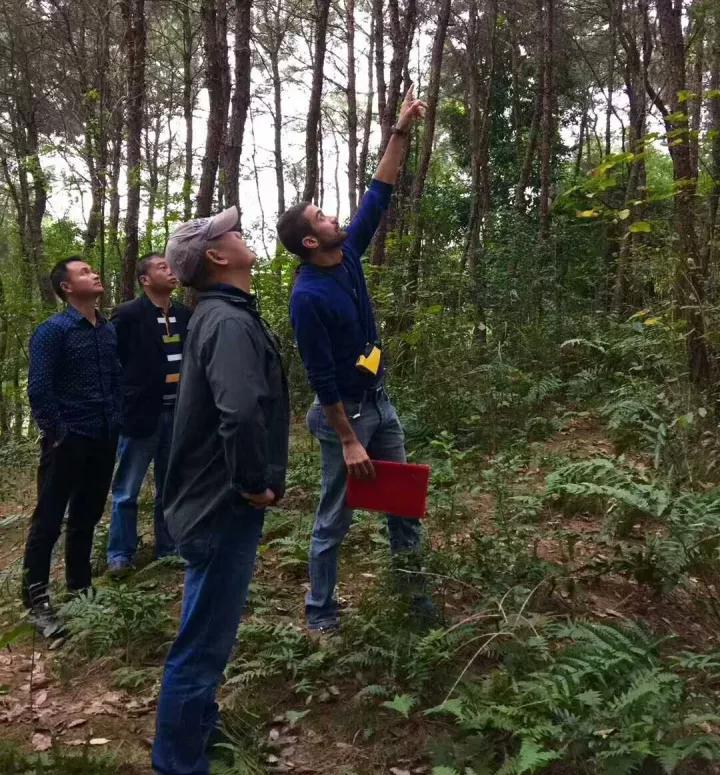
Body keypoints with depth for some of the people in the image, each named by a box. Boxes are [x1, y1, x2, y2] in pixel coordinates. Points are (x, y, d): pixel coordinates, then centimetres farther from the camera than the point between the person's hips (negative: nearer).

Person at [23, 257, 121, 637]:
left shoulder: (109, 331, 9)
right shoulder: (52, 330, -10)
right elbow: (38, 390, -13)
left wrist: (116, 423, 10)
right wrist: (57, 433, -12)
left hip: (103, 441, 6)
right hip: (68, 442, -6)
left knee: (87, 518, 16)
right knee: (48, 520, 3)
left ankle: (80, 588, 30)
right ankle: (36, 600, 13)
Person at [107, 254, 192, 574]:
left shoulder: (185, 315, 6)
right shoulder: (128, 314, -7)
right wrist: (120, 406, -5)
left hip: (178, 414, 5)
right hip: (141, 414, -4)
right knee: (126, 491, 5)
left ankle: (169, 549, 26)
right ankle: (120, 554, 18)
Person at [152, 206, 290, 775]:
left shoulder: (219, 314, 11)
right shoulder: (230, 321, -22)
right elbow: (241, 412, -38)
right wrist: (254, 484, -23)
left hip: (214, 500, 11)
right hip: (225, 508, -11)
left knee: (207, 634, 26)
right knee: (203, 644, 4)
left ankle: (199, 725, 46)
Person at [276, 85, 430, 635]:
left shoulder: (349, 255, 0)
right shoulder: (308, 296, -22)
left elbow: (378, 197, 7)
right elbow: (322, 378, -21)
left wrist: (401, 132, 4)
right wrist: (348, 441, -20)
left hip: (380, 401, 8)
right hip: (343, 411, -8)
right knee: (334, 519, 4)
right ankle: (321, 613, 21)